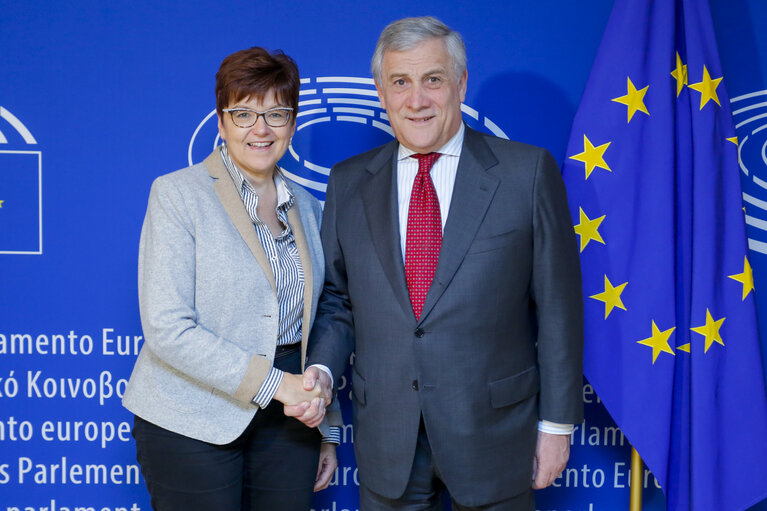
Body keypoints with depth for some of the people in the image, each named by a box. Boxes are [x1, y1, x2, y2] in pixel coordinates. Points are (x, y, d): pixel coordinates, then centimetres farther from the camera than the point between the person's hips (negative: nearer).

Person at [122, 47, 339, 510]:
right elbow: (166, 328, -15)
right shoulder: (177, 194, -7)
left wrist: (327, 431, 14)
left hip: (287, 421, 5)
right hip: (191, 424, -4)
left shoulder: (306, 208, 10)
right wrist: (271, 382, -18)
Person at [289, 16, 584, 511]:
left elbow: (558, 307, -4)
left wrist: (557, 422, -4)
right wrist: (321, 368, -7)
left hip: (493, 432, -2)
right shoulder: (348, 182, 4)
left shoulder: (527, 171, -5)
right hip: (385, 441, 3)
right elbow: (337, 299, 11)